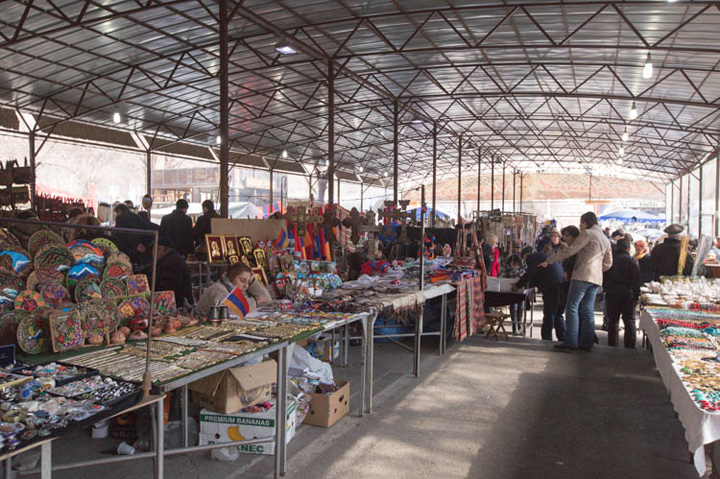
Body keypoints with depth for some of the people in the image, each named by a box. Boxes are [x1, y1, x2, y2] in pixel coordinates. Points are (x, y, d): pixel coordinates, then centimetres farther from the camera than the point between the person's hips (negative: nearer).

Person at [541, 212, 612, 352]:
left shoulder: (587, 233, -3)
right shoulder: (605, 239, 22)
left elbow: (570, 251, -10)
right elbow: (608, 263, 24)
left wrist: (549, 261, -7)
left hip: (582, 276, -8)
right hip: (596, 279, 8)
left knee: (572, 307, -7)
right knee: (588, 310, 9)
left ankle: (570, 343, -11)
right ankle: (587, 343, 9)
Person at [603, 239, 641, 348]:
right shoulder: (633, 260, -3)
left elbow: (604, 277, 4)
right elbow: (636, 279, -6)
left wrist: (605, 289, 13)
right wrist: (636, 296, -3)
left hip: (611, 294, 2)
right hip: (628, 294, -2)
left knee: (613, 319, 9)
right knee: (629, 320, 4)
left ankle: (612, 342, 11)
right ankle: (630, 344, 0)